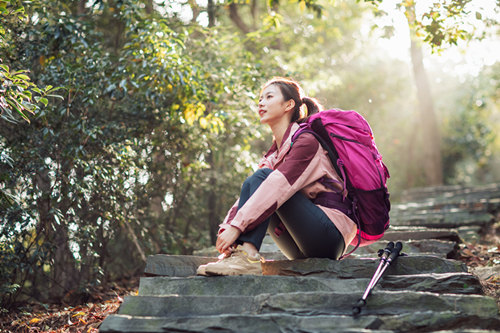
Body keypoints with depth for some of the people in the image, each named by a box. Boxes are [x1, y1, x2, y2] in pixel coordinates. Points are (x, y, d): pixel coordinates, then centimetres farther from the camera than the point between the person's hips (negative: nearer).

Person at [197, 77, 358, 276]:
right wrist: (226, 228, -15)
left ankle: (246, 255, -34)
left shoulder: (307, 140, -8)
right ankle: (240, 253, -25)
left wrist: (237, 226, -30)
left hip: (331, 235, -7)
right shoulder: (274, 153, 16)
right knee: (253, 184, -4)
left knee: (262, 176, -18)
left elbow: (281, 186, -23)